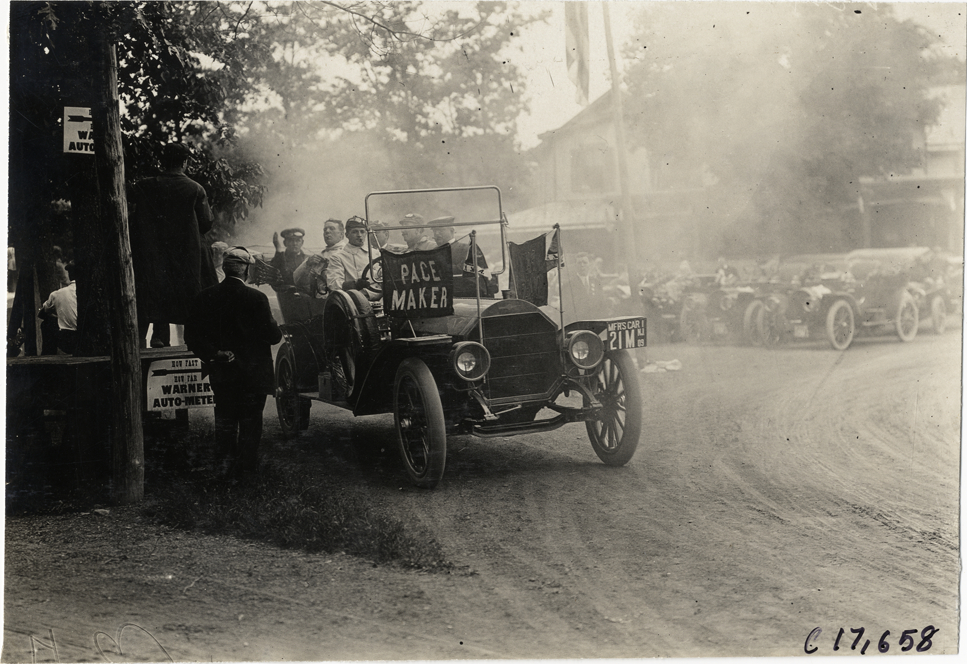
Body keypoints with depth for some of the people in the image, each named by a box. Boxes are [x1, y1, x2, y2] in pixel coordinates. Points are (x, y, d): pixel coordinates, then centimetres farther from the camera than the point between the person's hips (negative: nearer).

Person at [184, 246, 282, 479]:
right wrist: (279, 332, 6)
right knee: (250, 419, 9)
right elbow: (272, 335, -15)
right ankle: (248, 466, 13)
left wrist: (214, 354, -5)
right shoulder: (256, 298, -17)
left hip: (221, 373, 3)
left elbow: (192, 335, -5)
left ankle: (227, 462, 15)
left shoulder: (205, 298, -4)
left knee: (225, 419, 15)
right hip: (252, 372, -3)